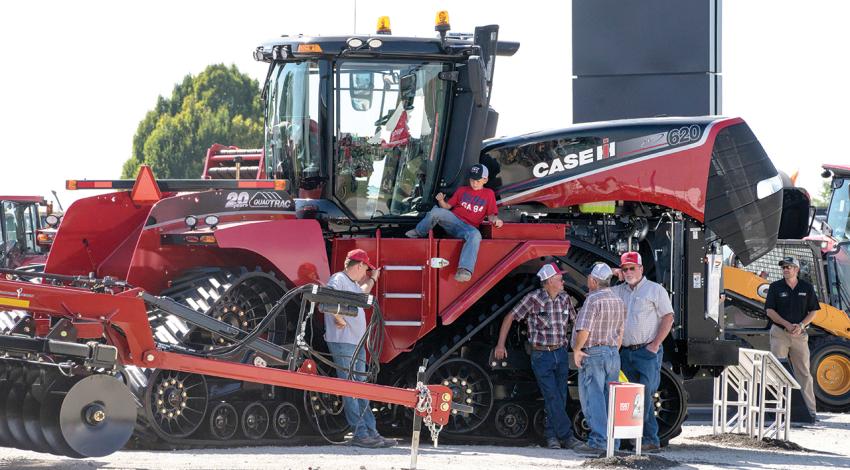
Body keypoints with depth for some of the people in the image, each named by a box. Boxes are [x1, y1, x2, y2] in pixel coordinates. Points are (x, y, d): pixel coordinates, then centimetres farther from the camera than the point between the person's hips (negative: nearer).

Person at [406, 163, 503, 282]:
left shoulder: (489, 194, 16)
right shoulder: (462, 190, 20)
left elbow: (491, 214, 12)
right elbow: (447, 206, 17)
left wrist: (494, 219, -12)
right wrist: (441, 201, -5)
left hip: (468, 227, -2)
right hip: (452, 219, 2)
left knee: (475, 235, -40)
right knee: (436, 212, -31)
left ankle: (465, 270, -55)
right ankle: (419, 232, -2)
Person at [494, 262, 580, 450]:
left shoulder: (564, 299, 4)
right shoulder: (534, 299, -11)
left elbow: (574, 320, 18)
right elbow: (510, 317, -5)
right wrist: (500, 344, -8)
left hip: (561, 353, 5)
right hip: (541, 355, -5)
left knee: (560, 397, 5)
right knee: (552, 397, -10)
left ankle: (551, 435, 14)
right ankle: (566, 435, -10)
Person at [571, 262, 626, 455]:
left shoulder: (593, 300, -13)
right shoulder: (618, 301, 14)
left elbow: (583, 330, -21)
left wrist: (577, 349, -9)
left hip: (593, 353, -8)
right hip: (613, 354, 8)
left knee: (593, 399, -7)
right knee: (610, 399, 11)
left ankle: (598, 441, -12)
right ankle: (613, 441, 12)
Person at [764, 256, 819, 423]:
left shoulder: (807, 288, 6)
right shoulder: (775, 287, 2)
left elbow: (813, 311, 7)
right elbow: (769, 310, -2)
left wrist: (801, 325, -10)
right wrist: (787, 324, -14)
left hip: (799, 334, 1)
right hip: (779, 333, -1)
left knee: (804, 373, 1)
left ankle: (811, 410, 0)